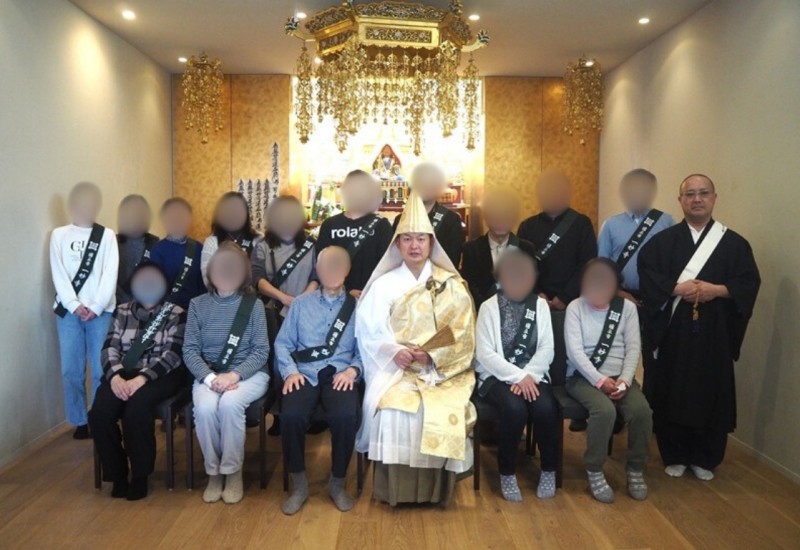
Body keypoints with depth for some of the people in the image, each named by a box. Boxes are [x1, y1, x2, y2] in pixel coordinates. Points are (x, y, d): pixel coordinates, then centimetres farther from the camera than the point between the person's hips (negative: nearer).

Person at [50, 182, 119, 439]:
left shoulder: (107, 235, 8)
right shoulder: (59, 235, 9)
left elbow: (111, 274, -1)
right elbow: (58, 274, 0)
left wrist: (95, 307, -12)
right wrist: (75, 305, -11)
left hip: (101, 310, -1)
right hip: (68, 311, 1)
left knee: (101, 369, -1)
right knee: (71, 370, 2)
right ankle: (79, 421, 14)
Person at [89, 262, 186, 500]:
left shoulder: (176, 314, 4)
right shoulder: (122, 312, 15)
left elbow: (173, 354, -8)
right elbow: (110, 349, 6)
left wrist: (143, 378, -22)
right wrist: (115, 376, -16)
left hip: (160, 375, -3)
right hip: (124, 373, 4)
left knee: (136, 407, -34)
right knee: (99, 412, -25)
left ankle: (140, 476, -14)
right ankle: (117, 474, -6)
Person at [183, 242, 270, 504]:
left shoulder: (253, 305, 0)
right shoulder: (198, 305, 5)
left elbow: (261, 351, -5)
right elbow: (190, 350, -1)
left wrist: (234, 375, -21)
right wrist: (210, 377, -19)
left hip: (249, 373, -1)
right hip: (208, 374, 2)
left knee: (229, 403, -33)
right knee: (204, 407, -30)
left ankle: (233, 472, -12)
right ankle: (213, 472, -8)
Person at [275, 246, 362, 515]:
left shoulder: (358, 307, 11)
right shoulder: (301, 303, 16)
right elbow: (283, 343, 10)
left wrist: (353, 370, -14)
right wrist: (290, 371, -6)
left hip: (340, 376, -1)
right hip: (305, 374, 1)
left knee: (345, 417, -32)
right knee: (290, 416, -30)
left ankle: (337, 483, -4)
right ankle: (299, 483, -4)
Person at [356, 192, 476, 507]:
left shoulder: (452, 286, 7)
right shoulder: (383, 284, 8)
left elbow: (463, 335, -1)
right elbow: (369, 332, -1)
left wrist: (432, 356, -17)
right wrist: (395, 352, -19)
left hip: (443, 371, 0)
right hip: (396, 369, 0)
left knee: (447, 412, -28)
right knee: (393, 411, -28)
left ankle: (436, 487, -7)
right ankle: (396, 488, -11)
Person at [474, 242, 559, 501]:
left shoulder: (540, 305, 9)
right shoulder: (489, 307, 0)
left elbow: (546, 350, 1)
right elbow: (484, 354, -8)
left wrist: (528, 376, -15)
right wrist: (518, 377, -17)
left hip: (533, 375, 2)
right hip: (498, 376, -2)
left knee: (545, 408, -28)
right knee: (515, 408, -31)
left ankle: (549, 471, -3)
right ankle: (507, 474, -10)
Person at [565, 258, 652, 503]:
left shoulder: (627, 307, 6)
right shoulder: (575, 307, -2)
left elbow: (633, 348, 0)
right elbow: (575, 351, -10)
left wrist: (624, 380, -15)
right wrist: (600, 380, -20)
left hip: (619, 377, 3)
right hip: (584, 377, -3)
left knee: (642, 410, -25)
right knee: (605, 410, -32)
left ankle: (635, 469, -2)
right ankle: (594, 471, -12)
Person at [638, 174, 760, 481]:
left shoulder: (734, 243, 5)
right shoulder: (663, 241, 3)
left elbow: (750, 283, 0)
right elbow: (647, 277, -5)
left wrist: (717, 290, -16)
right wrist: (677, 288, -19)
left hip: (714, 334, 1)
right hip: (672, 332, 0)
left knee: (711, 395, 6)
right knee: (670, 395, 4)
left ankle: (704, 459, 23)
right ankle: (674, 456, 20)